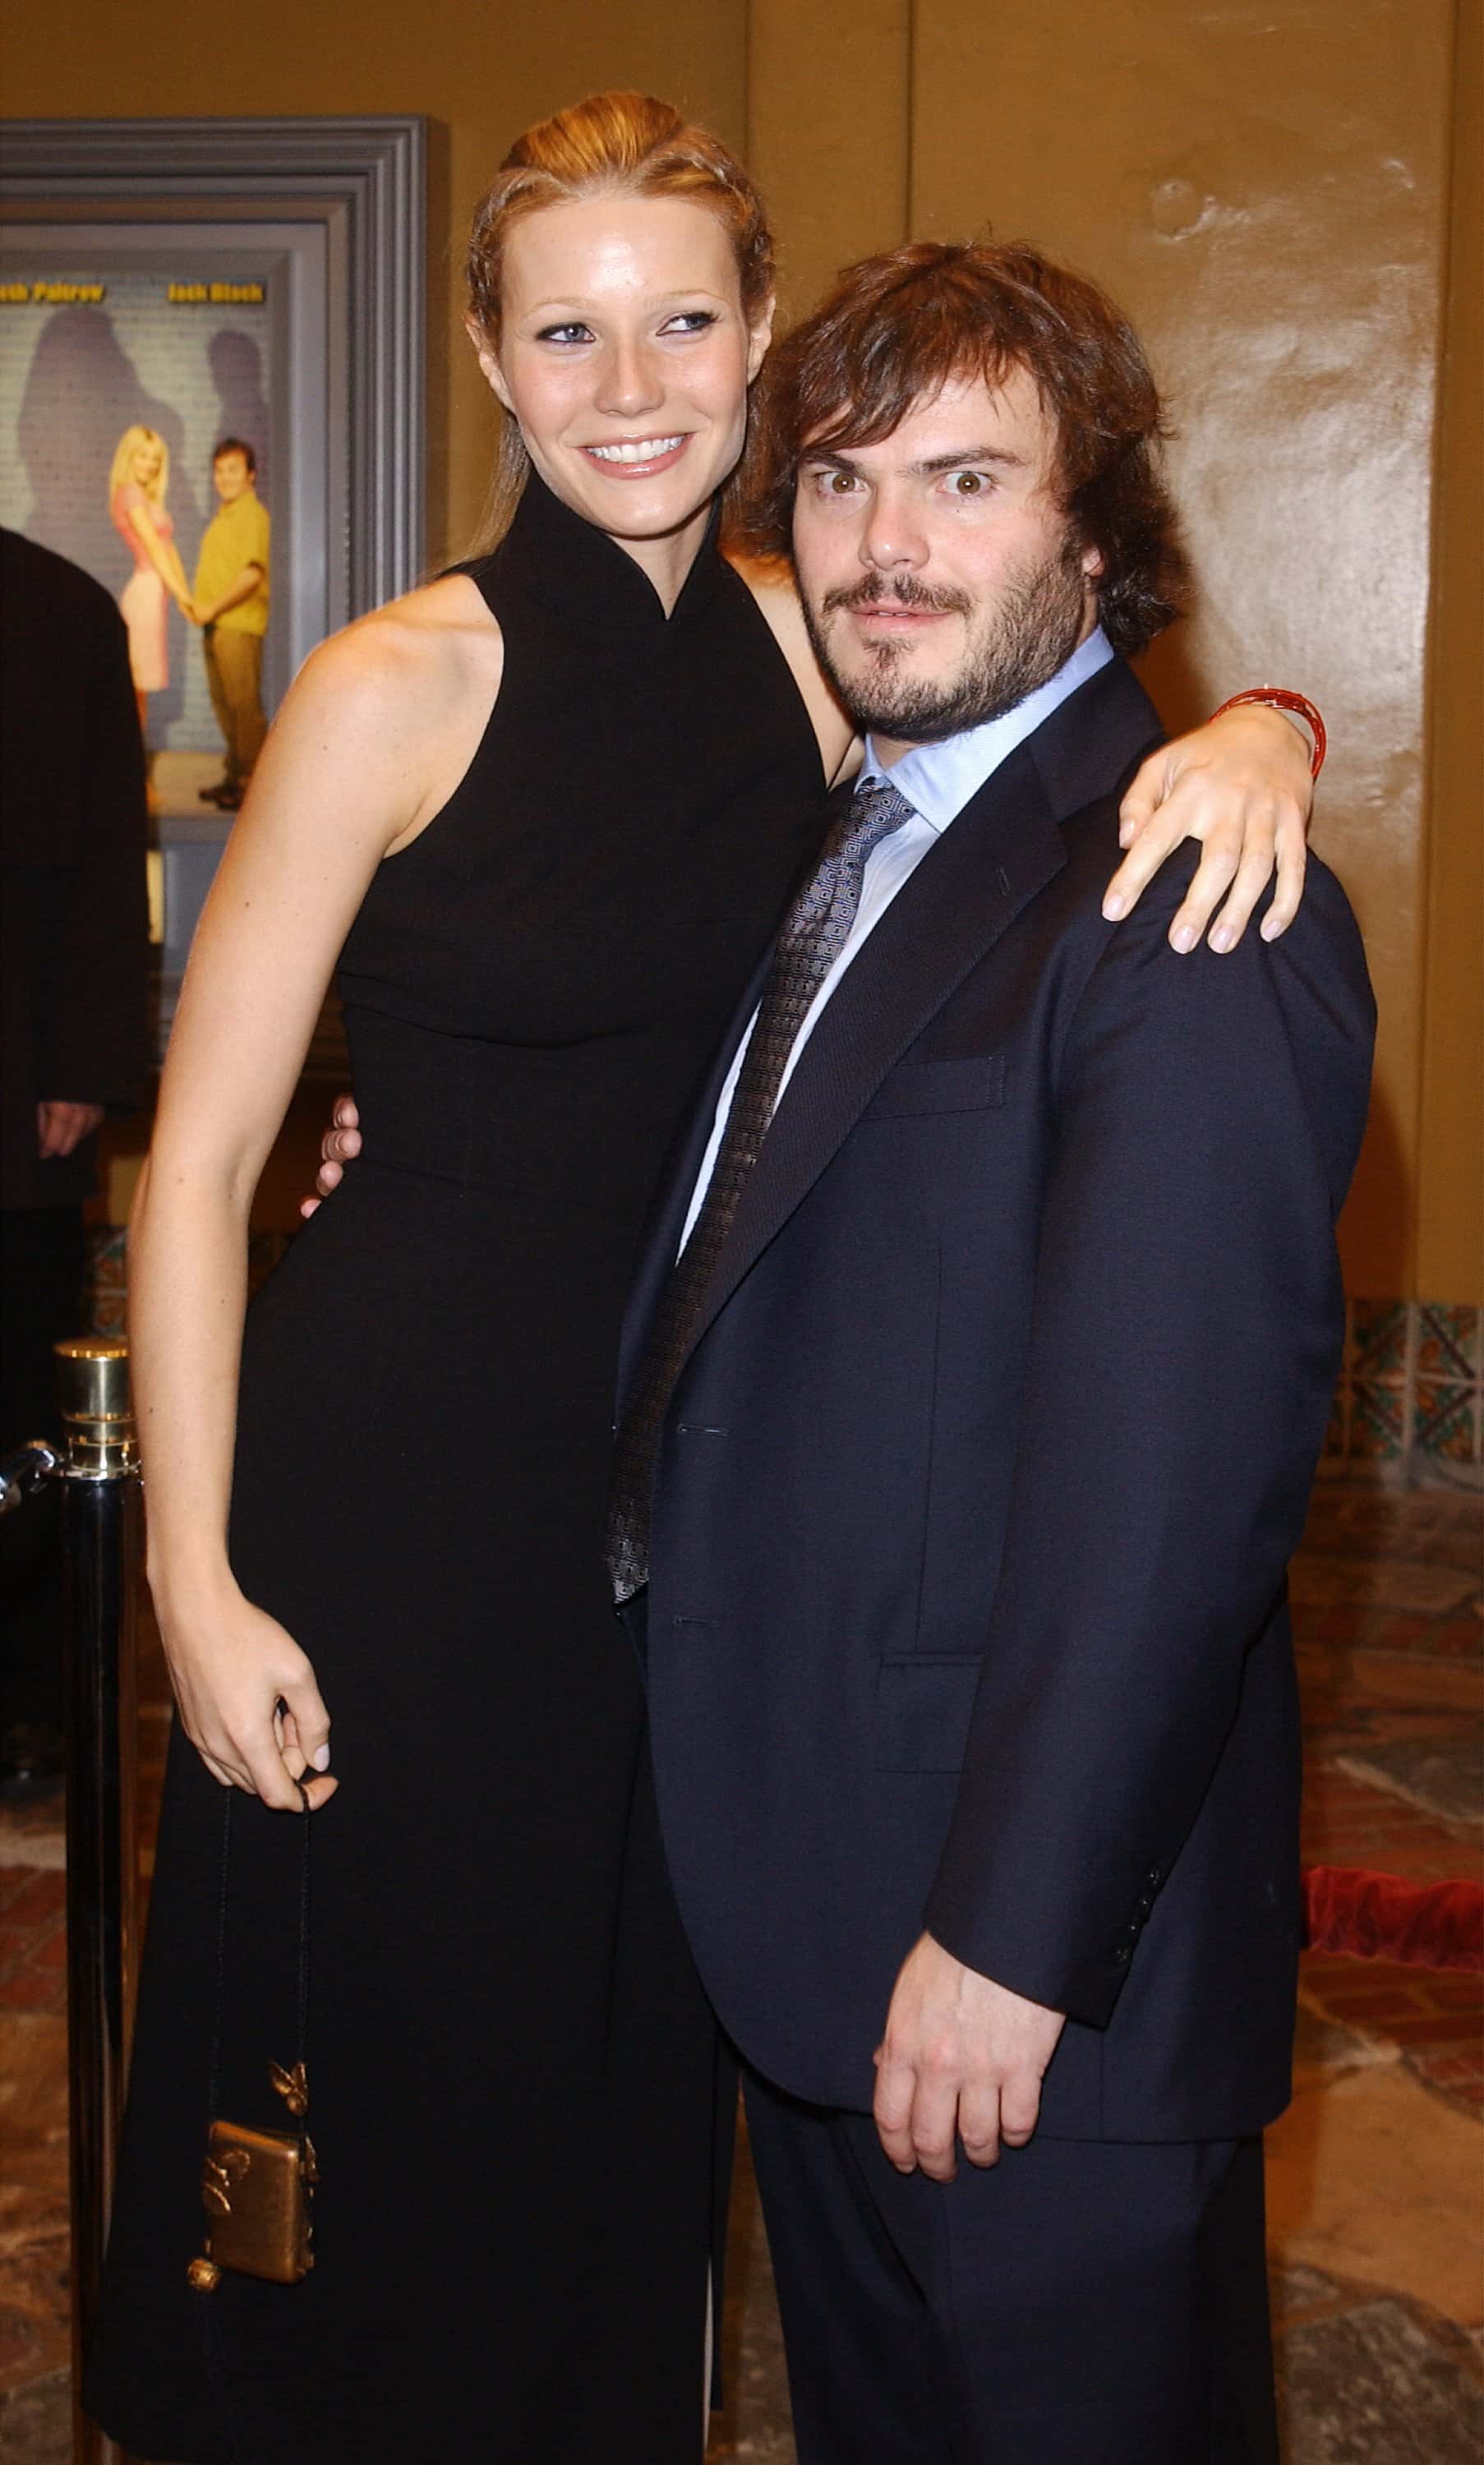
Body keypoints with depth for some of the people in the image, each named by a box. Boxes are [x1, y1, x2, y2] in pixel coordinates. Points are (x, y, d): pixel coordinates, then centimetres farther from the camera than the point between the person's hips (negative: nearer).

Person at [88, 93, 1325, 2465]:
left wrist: (1252, 730, -19)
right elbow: (197, 1156, -11)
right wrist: (197, 1582, -14)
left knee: (634, 2093, 18)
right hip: (396, 1486, -4)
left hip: (692, 1484, 4)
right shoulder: (403, 684, -12)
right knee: (394, 2113, 11)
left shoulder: (807, 654, 0)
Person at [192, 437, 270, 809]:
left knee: (244, 702, -8)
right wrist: (199, 605, 12)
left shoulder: (252, 515, -10)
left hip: (240, 623, -10)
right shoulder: (224, 515, 19)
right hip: (216, 624, 10)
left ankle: (252, 782, -6)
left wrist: (214, 608, -16)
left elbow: (251, 574, -19)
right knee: (223, 702, 13)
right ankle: (235, 775, 20)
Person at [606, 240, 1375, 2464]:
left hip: (1038, 1954, -8)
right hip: (804, 1926, 9)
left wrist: (1012, 1938, -23)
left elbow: (1172, 1475, -25)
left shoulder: (1189, 908, -20)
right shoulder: (840, 849, 10)